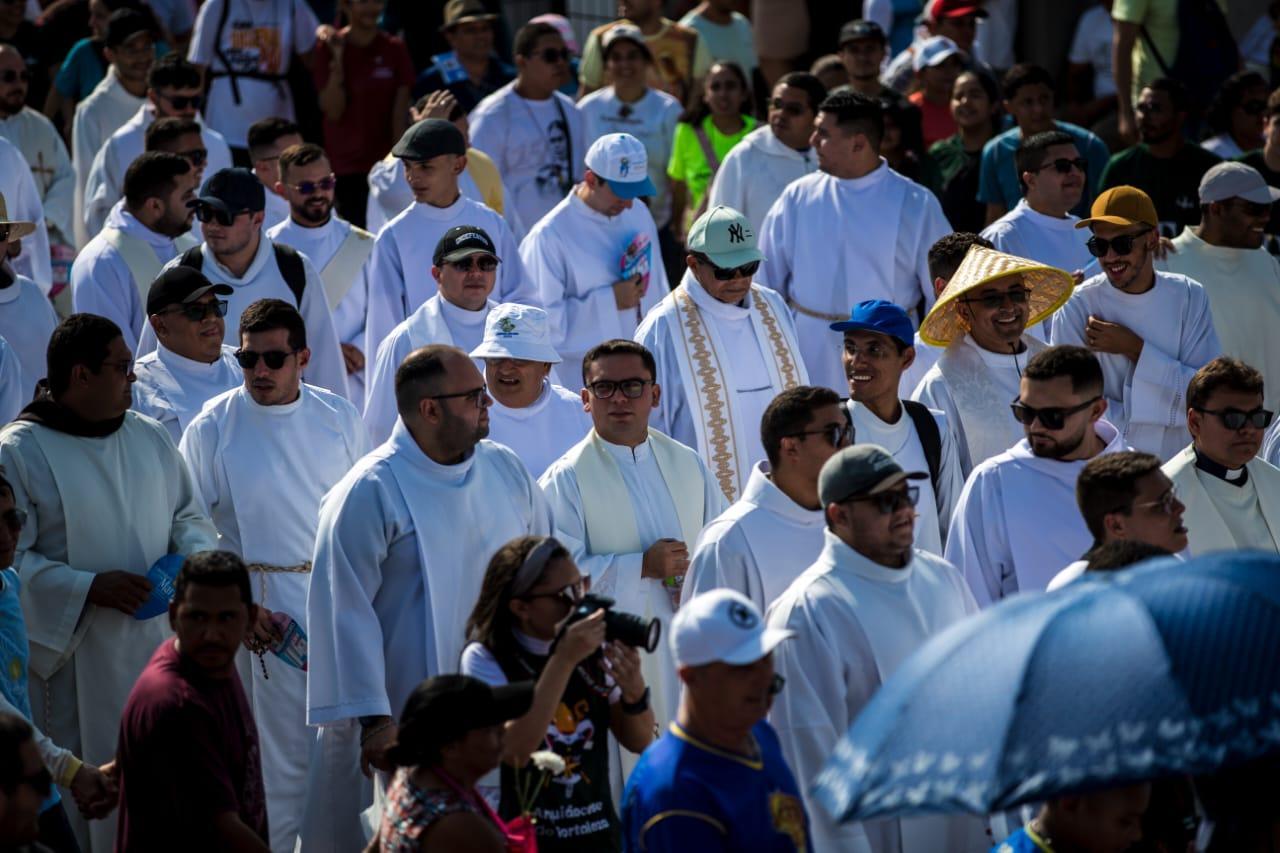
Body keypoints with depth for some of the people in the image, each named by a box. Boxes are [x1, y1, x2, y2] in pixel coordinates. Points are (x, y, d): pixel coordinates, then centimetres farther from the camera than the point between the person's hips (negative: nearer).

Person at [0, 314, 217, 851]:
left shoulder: (149, 437, 9)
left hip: (156, 646, 6)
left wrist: (195, 553, -4)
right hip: (72, 660, -5)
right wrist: (90, 588, -20)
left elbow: (186, 513, 19)